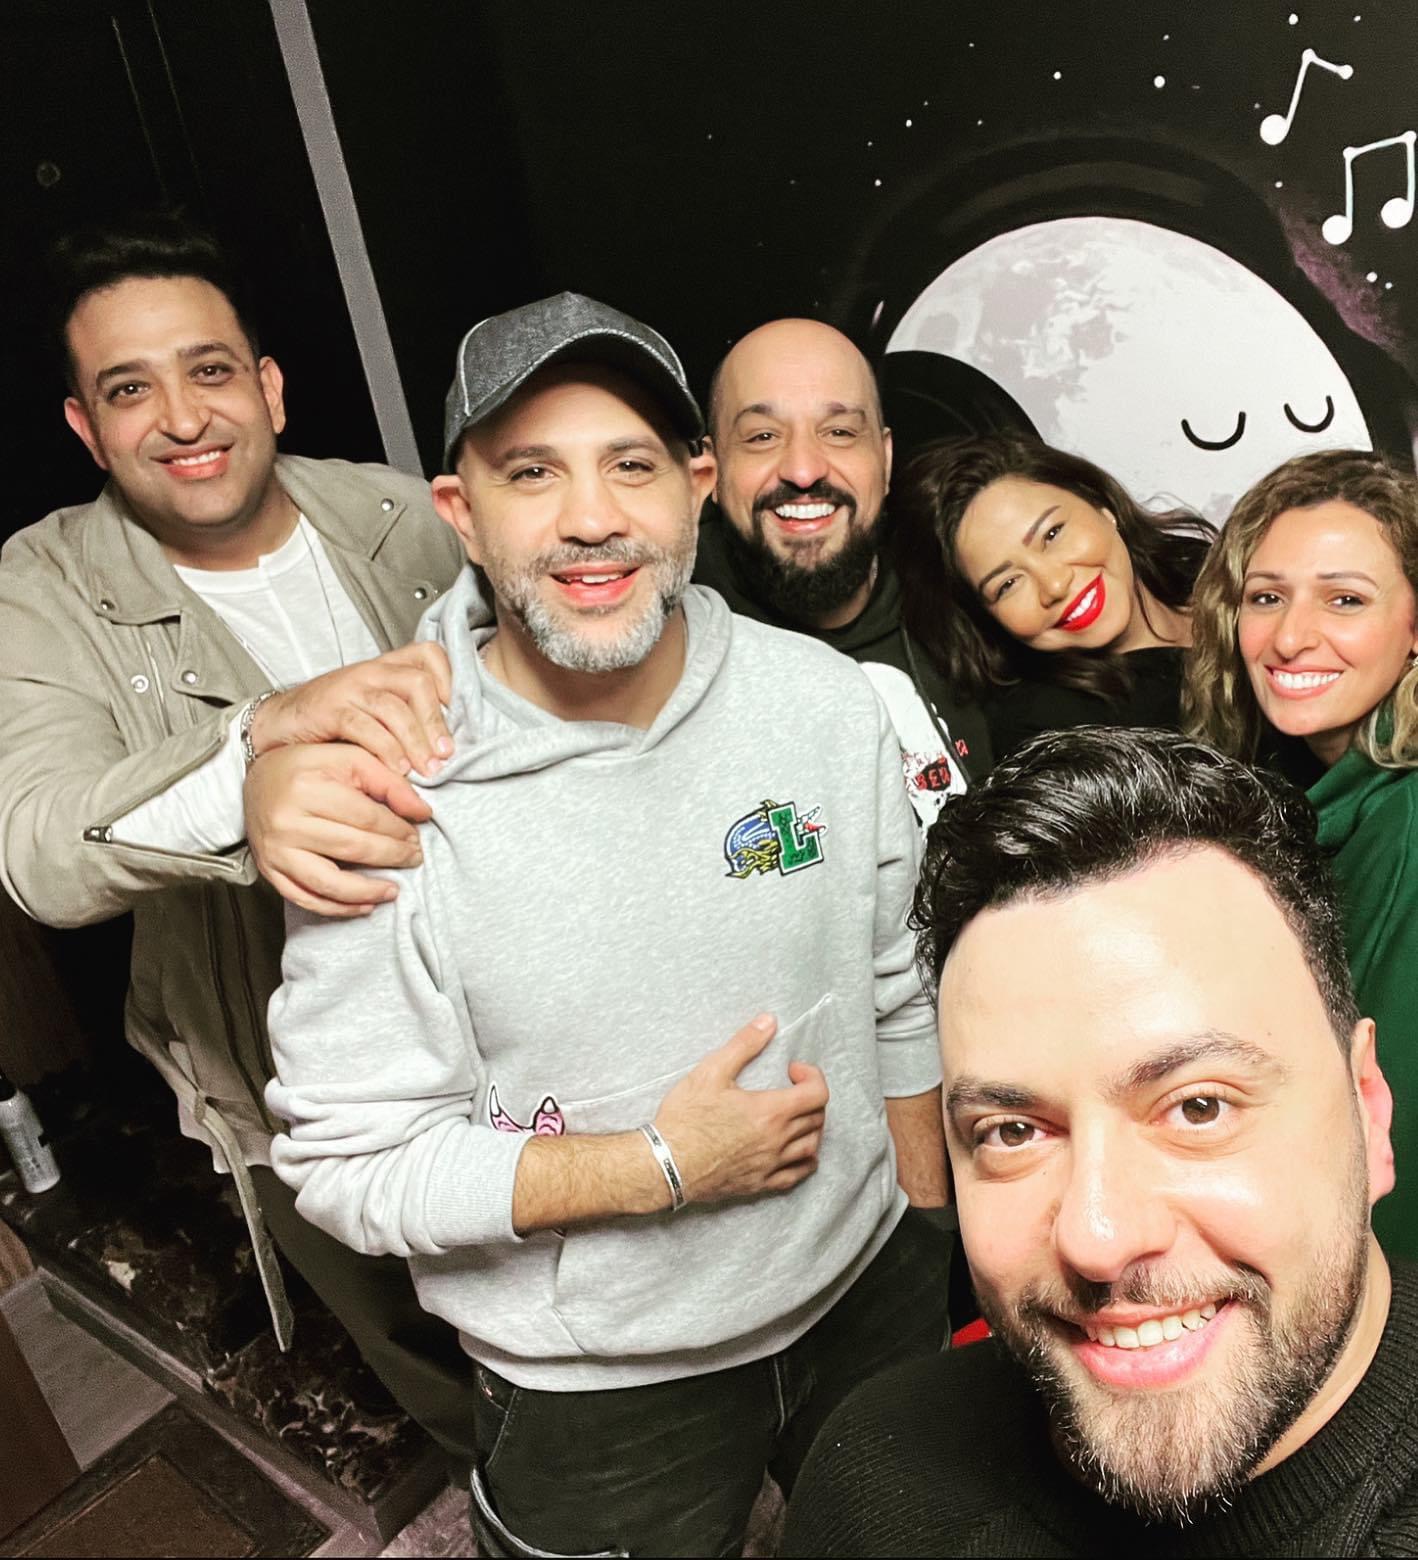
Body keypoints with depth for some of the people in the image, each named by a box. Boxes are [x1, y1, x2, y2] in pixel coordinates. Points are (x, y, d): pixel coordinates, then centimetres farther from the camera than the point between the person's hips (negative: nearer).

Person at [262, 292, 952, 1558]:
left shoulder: (826, 699, -13)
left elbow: (897, 996, -1)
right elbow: (349, 1163, -18)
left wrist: (935, 1250, 7)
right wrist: (663, 1166, -23)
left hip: (873, 1296, 4)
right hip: (594, 1390, -3)